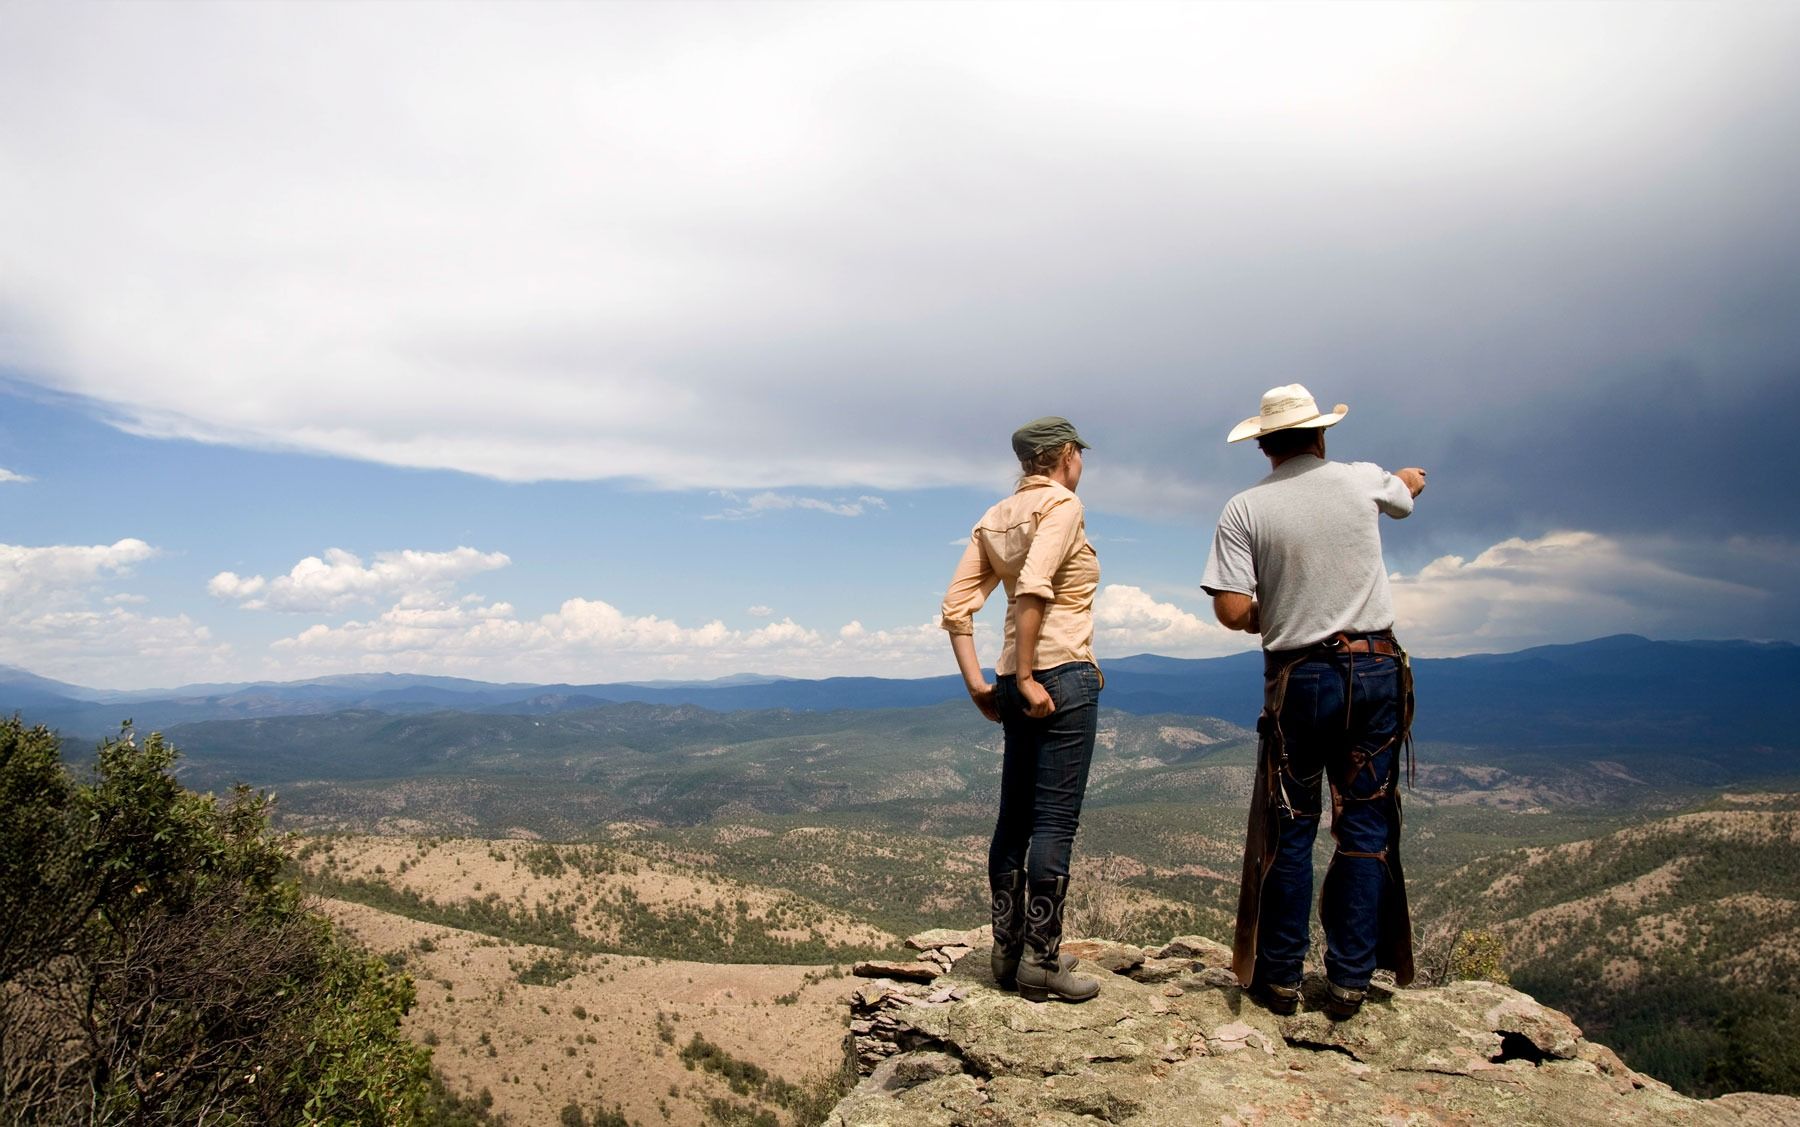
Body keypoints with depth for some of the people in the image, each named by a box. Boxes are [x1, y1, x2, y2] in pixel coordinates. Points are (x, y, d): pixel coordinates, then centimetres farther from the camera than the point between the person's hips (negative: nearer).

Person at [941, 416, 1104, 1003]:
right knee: (1054, 822, -2)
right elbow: (1031, 589, -21)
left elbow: (956, 606, 7)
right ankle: (1041, 963, 4)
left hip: (1021, 685, 8)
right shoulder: (1061, 503, -6)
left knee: (1014, 820, 12)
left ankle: (1008, 953, 22)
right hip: (1062, 675, -8)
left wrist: (978, 684, 6)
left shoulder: (996, 519, 14)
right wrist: (1025, 677, -18)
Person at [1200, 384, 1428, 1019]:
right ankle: (1350, 979, 13)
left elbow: (1233, 613, -14)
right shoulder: (1364, 481, 1)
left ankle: (1280, 978, 15)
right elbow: (1409, 489, 26)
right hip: (1376, 670, 2)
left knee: (1289, 828, 9)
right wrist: (1410, 477, 49)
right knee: (1366, 825, 9)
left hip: (1299, 678, -2)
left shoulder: (1244, 511, -7)